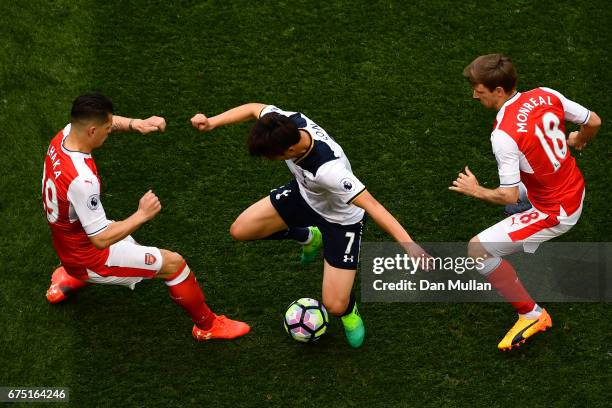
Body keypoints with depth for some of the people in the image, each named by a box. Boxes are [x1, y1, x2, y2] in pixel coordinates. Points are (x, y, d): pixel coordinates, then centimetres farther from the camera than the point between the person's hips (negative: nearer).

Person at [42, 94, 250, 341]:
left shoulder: (64, 135, -15)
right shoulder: (82, 180, -39)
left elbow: (110, 122, 6)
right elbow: (101, 240, -33)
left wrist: (136, 124, -13)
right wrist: (142, 215, -26)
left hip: (67, 244, 9)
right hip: (89, 259, -9)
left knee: (131, 244, 38)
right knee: (173, 263, 2)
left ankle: (69, 280, 37)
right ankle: (207, 325, 20)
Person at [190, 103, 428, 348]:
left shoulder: (328, 170, -47)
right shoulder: (289, 122, -29)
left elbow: (371, 205, -45)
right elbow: (255, 109, -7)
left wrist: (408, 244, -50)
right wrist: (212, 122, -16)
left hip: (341, 219, -6)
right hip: (304, 194, 6)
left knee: (335, 306, -12)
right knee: (239, 231, -1)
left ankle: (348, 309, 30)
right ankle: (309, 237, 24)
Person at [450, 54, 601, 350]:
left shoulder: (503, 134, -30)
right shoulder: (546, 96, -10)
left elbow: (509, 196, -27)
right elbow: (593, 122, 2)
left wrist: (476, 191, -8)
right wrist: (578, 140, 25)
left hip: (556, 212, -9)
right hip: (576, 191, 9)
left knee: (479, 249, -6)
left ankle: (531, 315, 0)